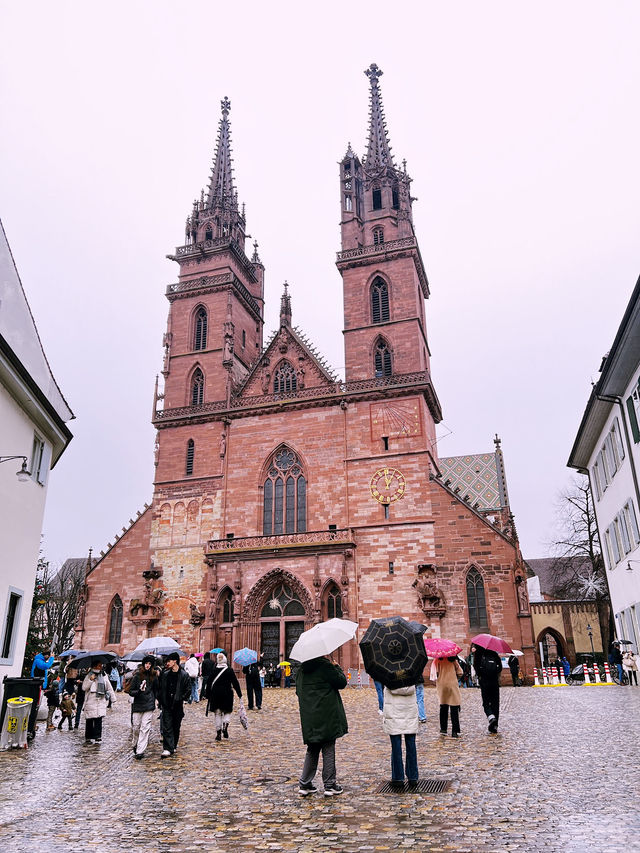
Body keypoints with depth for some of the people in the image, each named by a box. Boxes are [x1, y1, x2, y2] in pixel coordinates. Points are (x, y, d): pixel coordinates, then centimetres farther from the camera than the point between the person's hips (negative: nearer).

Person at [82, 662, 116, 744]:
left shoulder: (104, 677, 12)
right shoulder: (88, 676, 4)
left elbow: (109, 688, 17)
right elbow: (84, 687, -5)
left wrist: (113, 699, 15)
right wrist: (91, 680, -15)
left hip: (101, 702, 2)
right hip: (90, 702, -1)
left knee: (98, 720, -5)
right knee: (89, 720, 3)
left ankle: (97, 737, 1)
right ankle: (88, 737, 16)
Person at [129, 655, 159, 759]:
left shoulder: (154, 676, 4)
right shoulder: (137, 676, -3)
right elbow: (130, 692, -3)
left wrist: (153, 700, 7)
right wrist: (139, 691, -20)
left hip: (149, 705, 1)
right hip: (137, 705, -1)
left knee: (145, 728, -5)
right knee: (135, 727, 5)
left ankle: (140, 751, -1)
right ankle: (135, 745, 30)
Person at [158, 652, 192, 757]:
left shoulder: (184, 675, -5)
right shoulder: (165, 674, 5)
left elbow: (188, 690, -2)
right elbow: (160, 687, 12)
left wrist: (183, 700, -11)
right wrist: (159, 699, 4)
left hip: (178, 705, -2)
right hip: (166, 705, 2)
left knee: (176, 727, 11)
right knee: (166, 727, -5)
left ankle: (174, 746, 28)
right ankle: (167, 748, -4)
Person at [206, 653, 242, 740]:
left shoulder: (213, 671, -2)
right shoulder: (230, 671, -5)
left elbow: (209, 684, 2)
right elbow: (235, 683, -3)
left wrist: (208, 695, 11)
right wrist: (239, 694, 3)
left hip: (215, 694, 1)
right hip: (227, 694, -1)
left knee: (217, 714, 11)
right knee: (227, 712, 14)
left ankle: (218, 734, 9)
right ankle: (225, 726, -10)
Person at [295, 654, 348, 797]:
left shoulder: (302, 669, 6)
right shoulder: (325, 666, -15)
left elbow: (298, 690, 14)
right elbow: (342, 682, -9)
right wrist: (336, 666, 3)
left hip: (309, 717, 6)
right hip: (326, 717, -6)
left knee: (312, 750, 16)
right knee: (328, 749, 4)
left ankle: (304, 784, 15)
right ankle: (330, 785, 10)